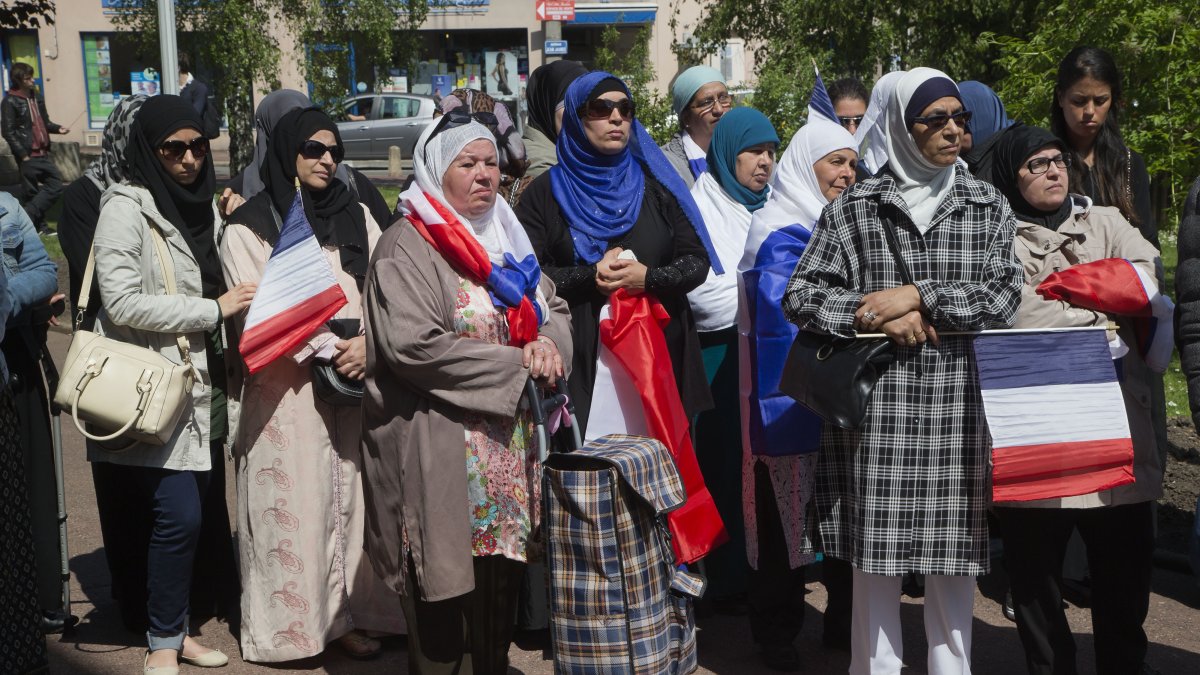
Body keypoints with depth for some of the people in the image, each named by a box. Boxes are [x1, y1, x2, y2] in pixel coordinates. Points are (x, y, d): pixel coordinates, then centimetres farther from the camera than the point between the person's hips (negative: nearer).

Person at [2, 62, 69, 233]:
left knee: (55, 185, 7)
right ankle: (39, 227, 12)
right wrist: (23, 154, -17)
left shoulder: (36, 97, 13)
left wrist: (57, 128, 2)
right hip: (28, 156, -7)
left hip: (43, 153, 7)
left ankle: (27, 217, 14)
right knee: (33, 192, 1)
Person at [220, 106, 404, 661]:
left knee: (350, 495, 4)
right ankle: (291, 621, 5)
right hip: (286, 389, -4)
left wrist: (369, 344, -12)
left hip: (355, 382, 4)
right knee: (293, 501, -2)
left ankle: (344, 613, 10)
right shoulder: (248, 227, 0)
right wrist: (327, 349, -16)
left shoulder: (356, 217, 13)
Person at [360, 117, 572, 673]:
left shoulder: (507, 237, 15)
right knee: (445, 603, -2)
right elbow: (413, 346, -20)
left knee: (502, 587, 12)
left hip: (512, 446, 7)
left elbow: (555, 310, 18)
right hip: (443, 453, -7)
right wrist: (515, 363, -16)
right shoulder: (407, 248, -9)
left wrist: (548, 343, -7)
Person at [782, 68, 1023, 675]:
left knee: (953, 553, 6)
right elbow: (800, 296, 2)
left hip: (960, 406, 1)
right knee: (875, 552, 2)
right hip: (877, 407, -1)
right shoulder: (853, 208, 5)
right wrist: (877, 315, -11)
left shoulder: (989, 207, 10)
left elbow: (1003, 297, -1)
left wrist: (917, 296, -11)